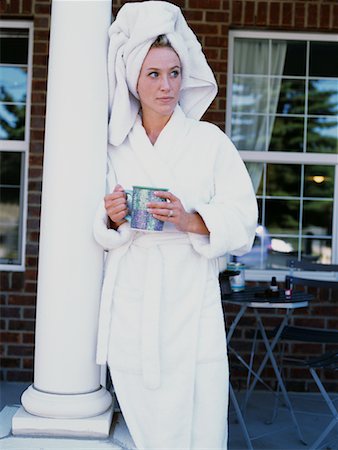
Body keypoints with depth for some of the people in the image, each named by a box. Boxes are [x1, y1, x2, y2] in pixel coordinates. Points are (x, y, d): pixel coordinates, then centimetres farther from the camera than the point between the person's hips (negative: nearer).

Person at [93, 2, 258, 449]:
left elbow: (242, 219, -1)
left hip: (190, 299, -2)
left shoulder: (210, 140, 3)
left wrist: (192, 220, -18)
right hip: (131, 305, 2)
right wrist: (112, 219, -9)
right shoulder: (116, 147, 10)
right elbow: (103, 233, 13)